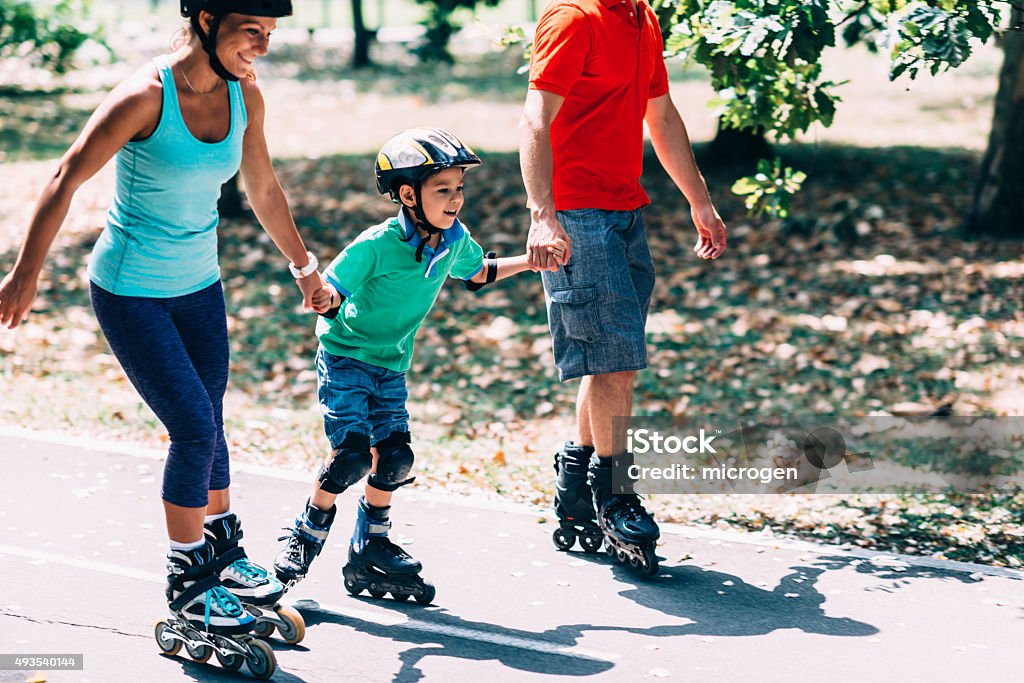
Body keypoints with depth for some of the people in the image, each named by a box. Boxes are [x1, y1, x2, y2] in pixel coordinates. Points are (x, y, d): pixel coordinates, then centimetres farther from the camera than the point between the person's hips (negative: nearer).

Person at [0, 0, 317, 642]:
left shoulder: (245, 96, -4)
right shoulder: (146, 96, -23)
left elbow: (263, 188, 13)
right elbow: (66, 180, -18)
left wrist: (303, 263, 23)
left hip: (199, 286, 6)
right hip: (130, 293, -6)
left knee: (206, 428, 12)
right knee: (194, 428, -9)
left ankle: (224, 552, 33)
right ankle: (188, 583, 8)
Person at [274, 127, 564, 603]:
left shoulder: (455, 239, -4)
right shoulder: (377, 245, -24)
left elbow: (478, 273, 17)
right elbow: (334, 288, -24)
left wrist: (530, 260, 12)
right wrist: (323, 298, -47)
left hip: (391, 366, 6)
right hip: (344, 356, -6)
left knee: (395, 457, 2)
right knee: (352, 452, -18)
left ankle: (370, 549, 21)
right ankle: (305, 537, 3)